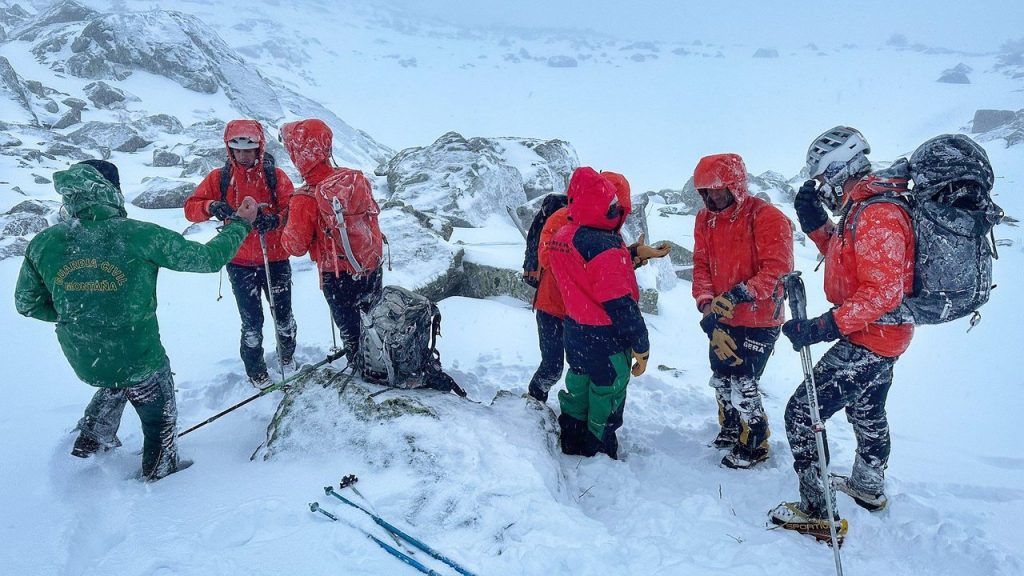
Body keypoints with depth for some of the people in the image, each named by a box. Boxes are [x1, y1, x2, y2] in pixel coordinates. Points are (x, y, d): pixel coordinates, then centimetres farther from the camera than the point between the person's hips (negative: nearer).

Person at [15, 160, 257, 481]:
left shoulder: (43, 244, -10)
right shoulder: (141, 236, -22)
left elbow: (26, 303, 4)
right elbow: (208, 258, -12)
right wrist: (241, 224, 3)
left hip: (82, 361, 4)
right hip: (140, 359, -4)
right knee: (161, 418, 24)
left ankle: (91, 440, 45)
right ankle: (161, 475, 42)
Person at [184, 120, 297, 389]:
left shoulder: (276, 176, -2)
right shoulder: (219, 178, 1)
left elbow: (291, 211, -9)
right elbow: (191, 208, -1)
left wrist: (274, 220, -31)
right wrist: (211, 207, -23)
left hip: (275, 258, 0)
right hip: (240, 262, 0)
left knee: (283, 315, 11)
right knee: (252, 321, 4)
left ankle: (287, 357, 38)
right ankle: (255, 369, 25)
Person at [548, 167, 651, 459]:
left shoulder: (560, 237, -1)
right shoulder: (604, 247, -26)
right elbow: (620, 303, -26)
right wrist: (641, 345, -15)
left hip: (574, 332, 8)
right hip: (607, 340, -7)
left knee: (578, 390, 24)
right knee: (606, 402, 11)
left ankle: (571, 446, 40)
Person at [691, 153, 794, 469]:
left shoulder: (767, 218, -18)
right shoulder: (705, 220, 1)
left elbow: (777, 270, -25)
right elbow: (701, 266, -1)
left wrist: (741, 294, -36)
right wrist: (707, 302, -17)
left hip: (759, 320, -7)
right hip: (723, 318, 7)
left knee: (741, 383, -3)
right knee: (721, 377, 20)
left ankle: (754, 445, 21)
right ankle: (731, 429, 45)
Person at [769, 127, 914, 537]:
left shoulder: (876, 216, -26)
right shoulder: (862, 210, 5)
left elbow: (883, 292, -31)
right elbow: (843, 259, 17)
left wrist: (824, 327, -35)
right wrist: (816, 224, 4)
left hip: (868, 339, -11)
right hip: (880, 336, 11)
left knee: (803, 412, -8)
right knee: (867, 410, 28)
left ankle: (818, 509, 2)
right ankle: (869, 488, 51)